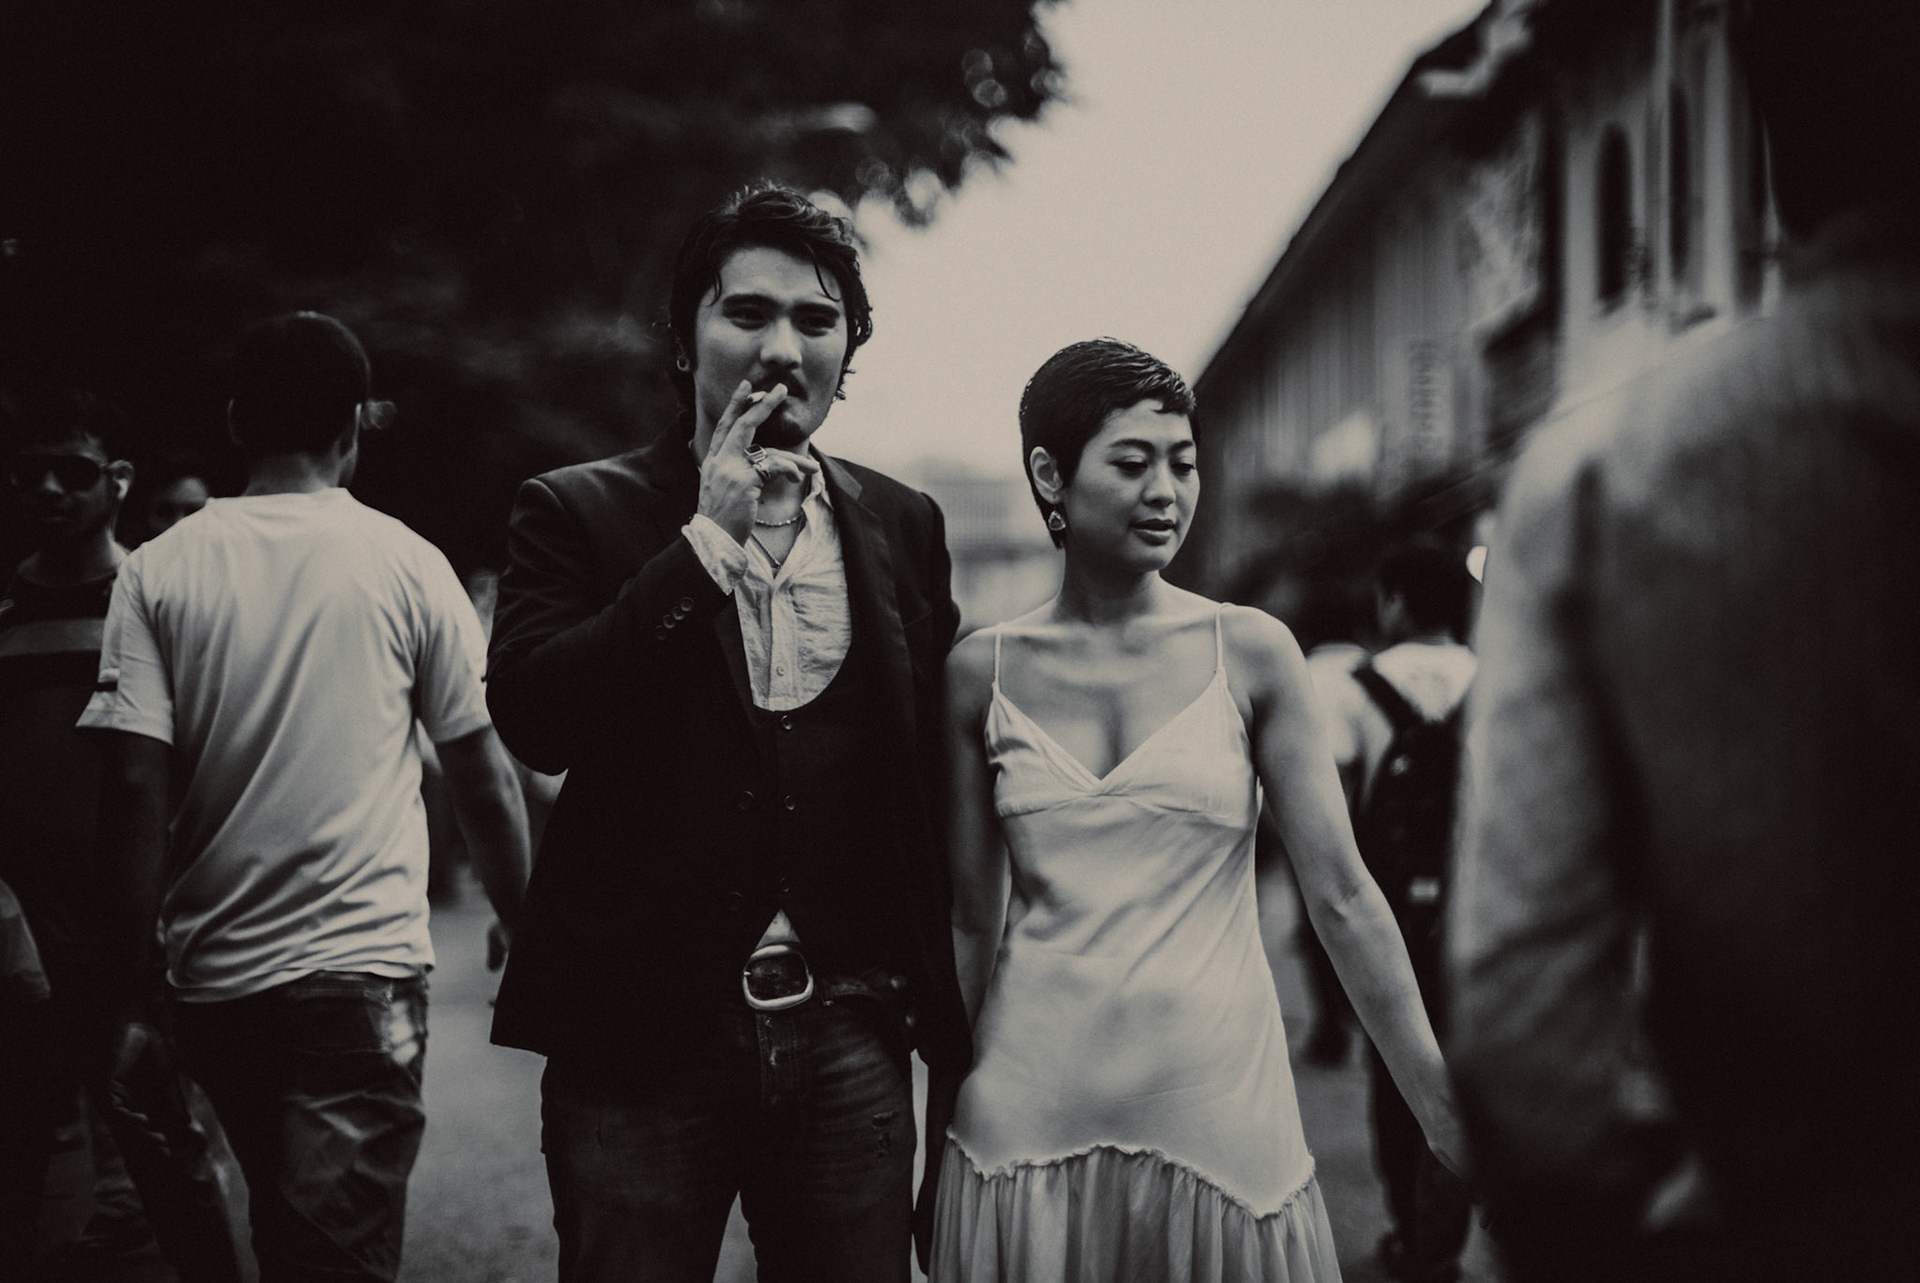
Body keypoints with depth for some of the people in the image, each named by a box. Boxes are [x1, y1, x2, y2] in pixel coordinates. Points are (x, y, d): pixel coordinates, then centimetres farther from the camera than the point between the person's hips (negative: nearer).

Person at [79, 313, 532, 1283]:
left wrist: (123, 993, 0)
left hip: (214, 980, 3)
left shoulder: (157, 570, 0)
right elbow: (483, 776, 0)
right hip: (365, 965, -3)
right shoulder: (407, 565, -2)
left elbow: (136, 789, -6)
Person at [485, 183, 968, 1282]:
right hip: (644, 1038, -2)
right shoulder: (577, 512, 3)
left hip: (849, 1038, 2)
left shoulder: (903, 527, 11)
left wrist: (950, 1033, 11)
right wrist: (707, 539, -13)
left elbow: (936, 788, 12)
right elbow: (535, 720, -13)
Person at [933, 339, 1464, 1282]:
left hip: (1219, 1108, 0)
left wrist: (1446, 1110, -5)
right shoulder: (983, 672, 2)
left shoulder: (1251, 653, -1)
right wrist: (944, 1107, 10)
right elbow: (974, 920, 8)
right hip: (1030, 1121, 1)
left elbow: (1342, 896, -2)